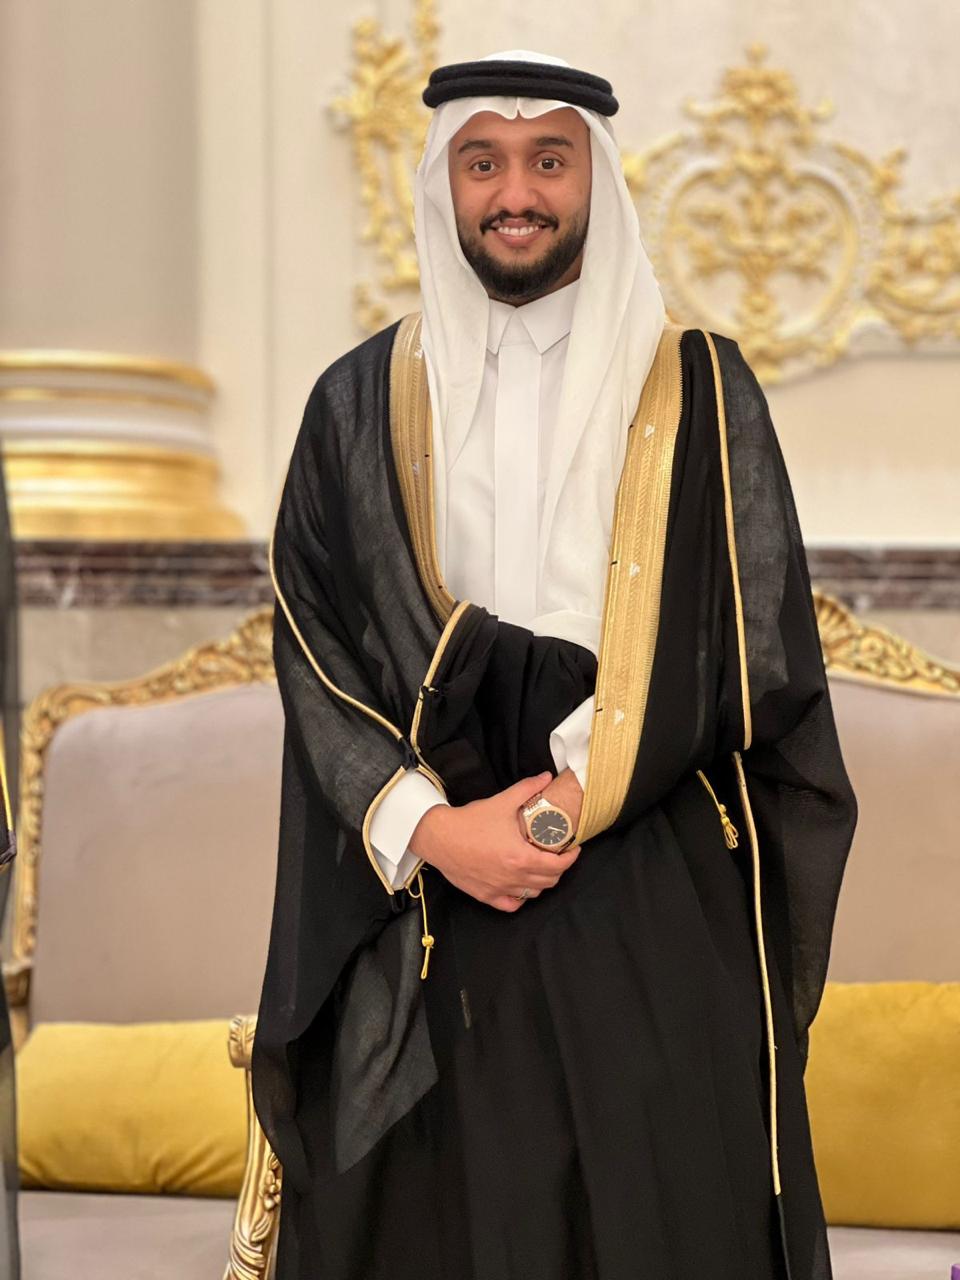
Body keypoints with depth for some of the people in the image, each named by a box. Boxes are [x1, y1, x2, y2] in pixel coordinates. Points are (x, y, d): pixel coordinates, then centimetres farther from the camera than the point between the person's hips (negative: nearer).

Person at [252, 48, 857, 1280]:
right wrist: (430, 828, -11)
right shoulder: (362, 402, 8)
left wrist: (576, 796, -11)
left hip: (654, 909, -1)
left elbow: (755, 651, -2)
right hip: (419, 909, 1)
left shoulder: (701, 391, 4)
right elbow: (313, 643, 3)